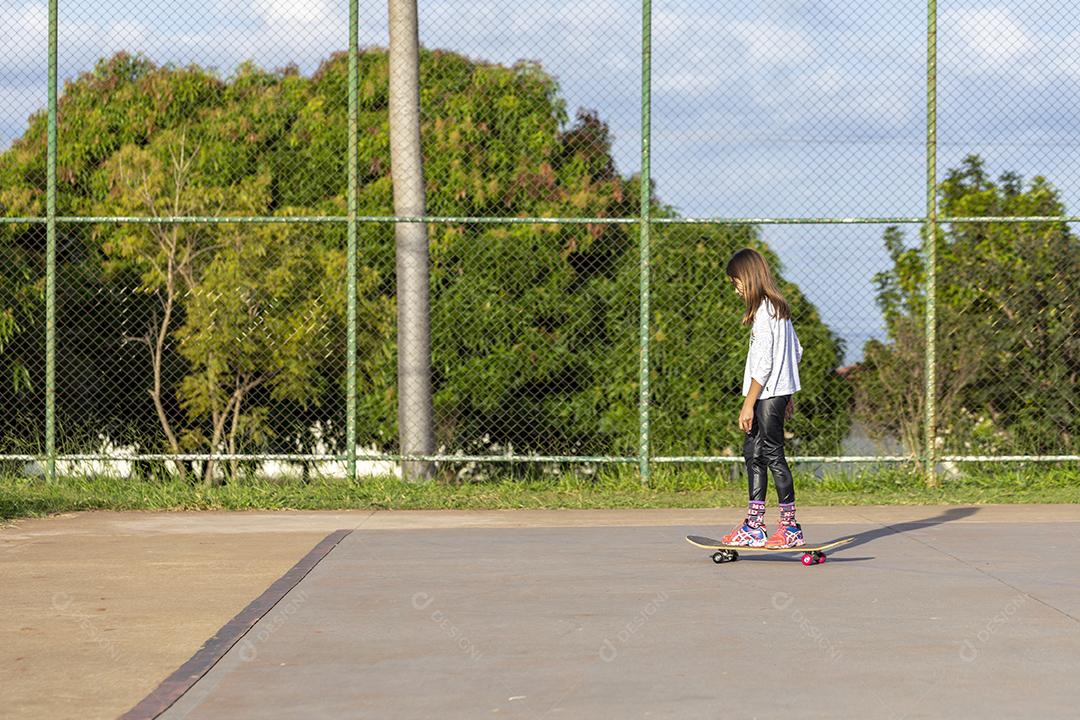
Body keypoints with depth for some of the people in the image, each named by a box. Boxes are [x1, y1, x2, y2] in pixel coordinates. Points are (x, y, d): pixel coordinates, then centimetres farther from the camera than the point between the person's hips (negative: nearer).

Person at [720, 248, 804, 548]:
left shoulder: (763, 312, -16)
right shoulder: (779, 307, 13)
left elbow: (763, 363, -20)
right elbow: (797, 350, 19)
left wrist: (748, 404, -17)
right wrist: (788, 396, 24)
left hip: (768, 393, -10)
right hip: (781, 389, 10)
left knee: (772, 454, -4)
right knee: (752, 451, 11)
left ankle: (791, 526, 1)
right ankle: (754, 524, 13)